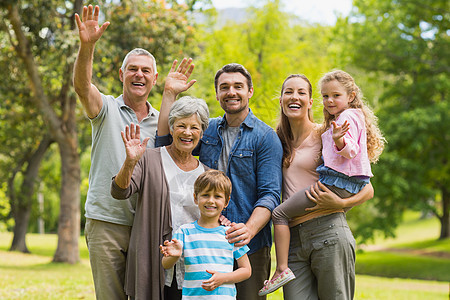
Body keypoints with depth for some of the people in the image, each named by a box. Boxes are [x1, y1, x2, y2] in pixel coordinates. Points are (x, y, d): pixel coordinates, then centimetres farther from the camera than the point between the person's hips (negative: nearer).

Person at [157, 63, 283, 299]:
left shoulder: (265, 137, -3)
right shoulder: (207, 130, 12)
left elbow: (270, 194, -10)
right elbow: (164, 142, 2)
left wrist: (249, 230, -27)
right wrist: (170, 93, -2)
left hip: (250, 247, -4)